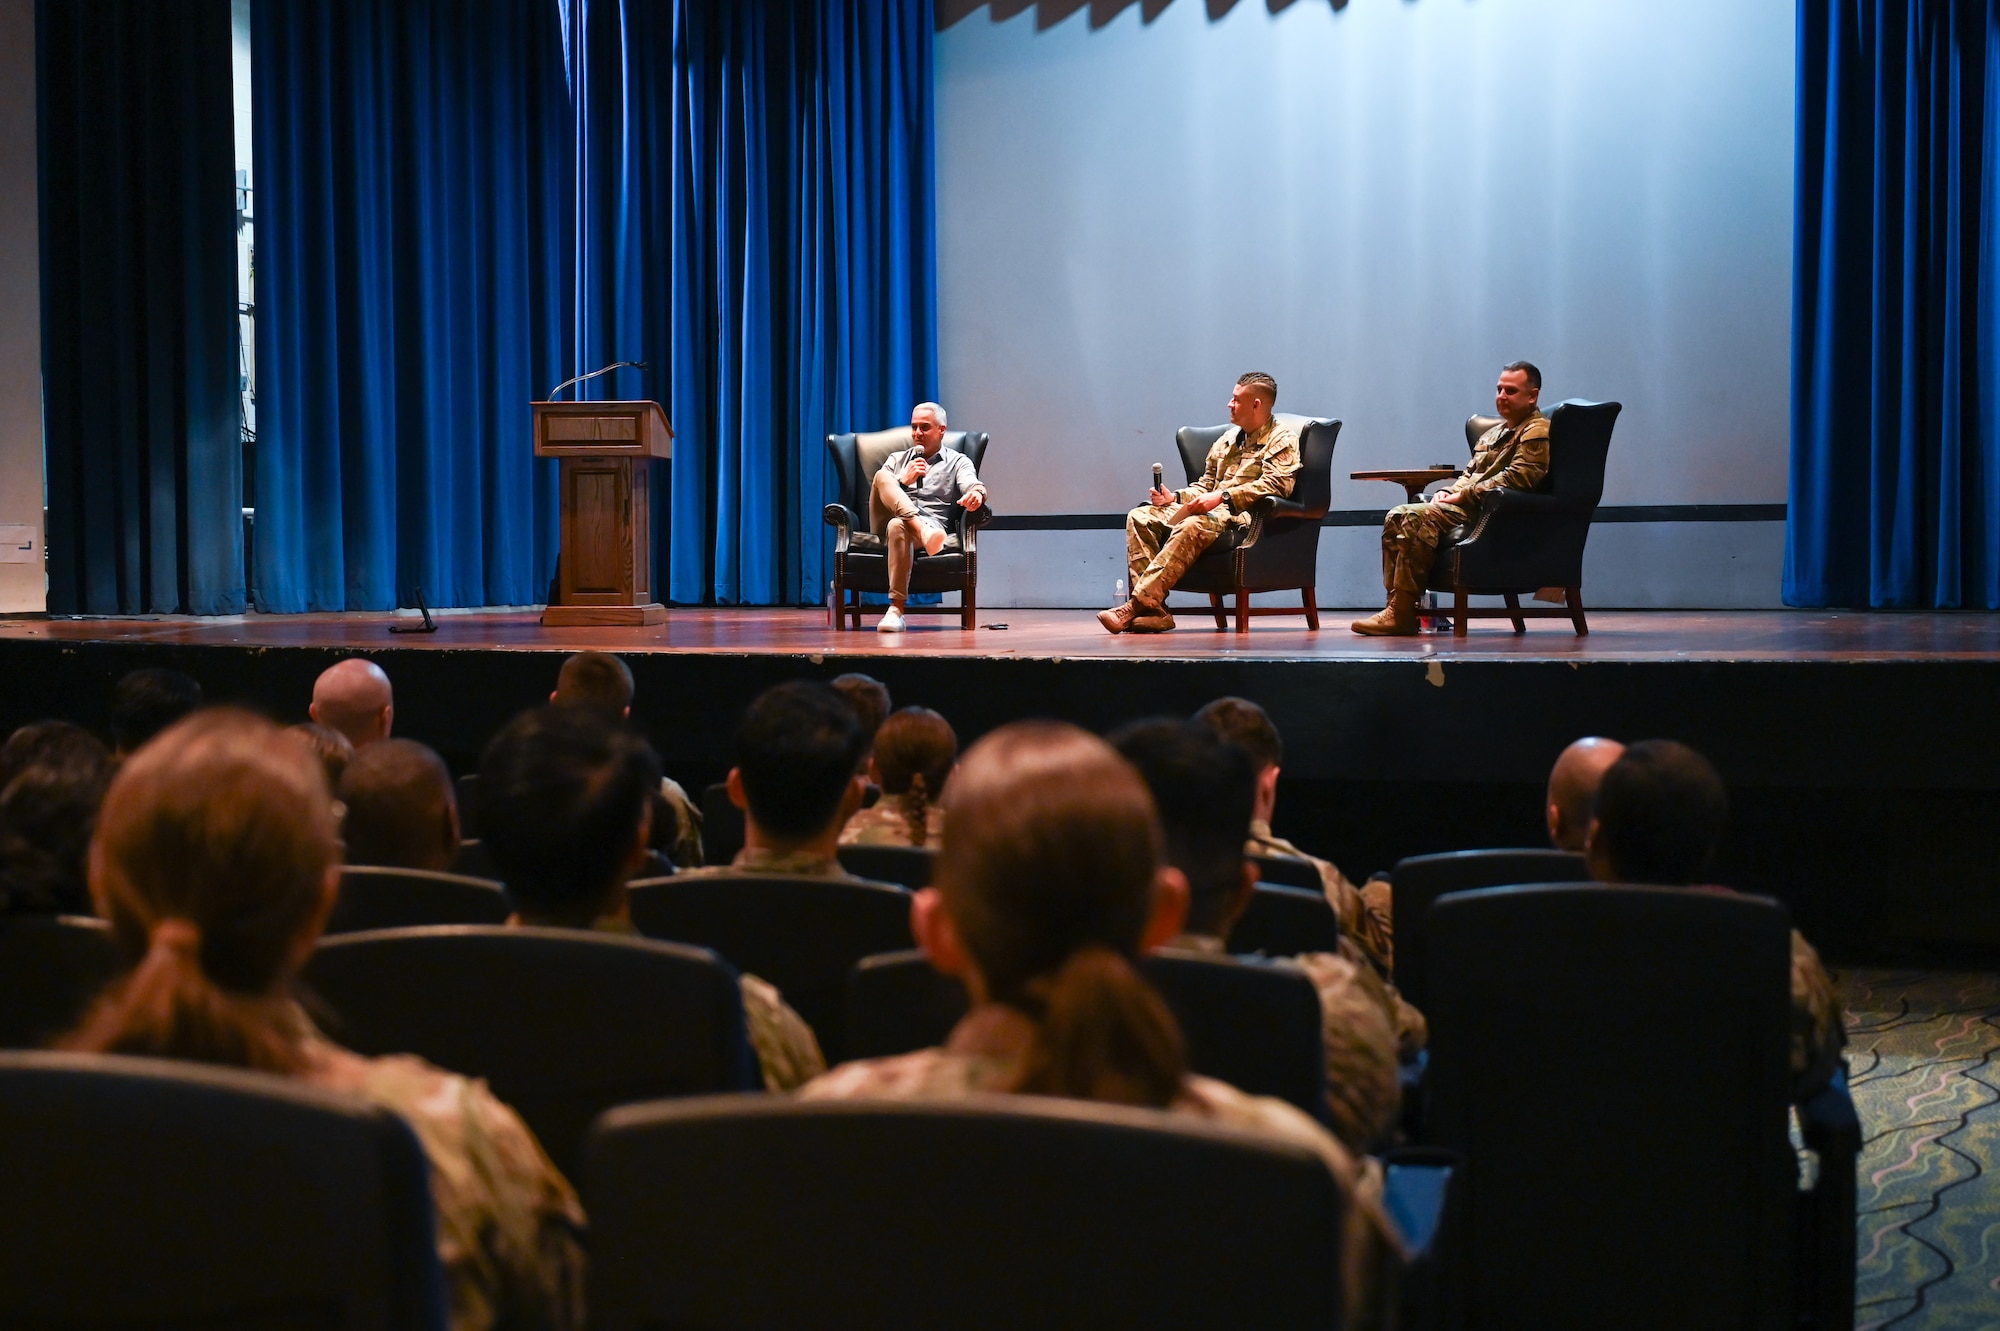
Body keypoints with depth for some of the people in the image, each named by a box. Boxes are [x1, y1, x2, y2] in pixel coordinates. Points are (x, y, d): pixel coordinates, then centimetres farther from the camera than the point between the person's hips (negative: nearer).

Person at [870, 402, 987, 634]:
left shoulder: (957, 462, 18)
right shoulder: (896, 459, 30)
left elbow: (971, 483, -5)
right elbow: (875, 494, 18)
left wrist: (977, 493, -31)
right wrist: (903, 481, 1)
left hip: (933, 524, -3)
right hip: (885, 528, 3)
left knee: (898, 526, -40)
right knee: (882, 475, -24)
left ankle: (896, 610, -45)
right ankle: (923, 530, -47)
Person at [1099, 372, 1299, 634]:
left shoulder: (1282, 440, 1)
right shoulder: (1228, 438, 26)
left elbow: (1274, 484, -16)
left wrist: (1223, 497, -24)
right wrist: (1175, 497, 7)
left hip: (1242, 517, -8)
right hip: (1211, 510, 8)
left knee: (1192, 527, -39)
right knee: (1139, 517, -13)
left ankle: (1139, 603, -43)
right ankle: (1154, 610, -27)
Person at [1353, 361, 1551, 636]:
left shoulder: (1537, 433, -5)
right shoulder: (1495, 433, 26)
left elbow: (1515, 478, -18)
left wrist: (1462, 496, -16)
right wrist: (1449, 491, 6)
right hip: (1468, 507, 10)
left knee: (1419, 518, -28)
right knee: (1397, 517, -4)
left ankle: (1402, 615, -30)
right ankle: (1395, 602, -11)